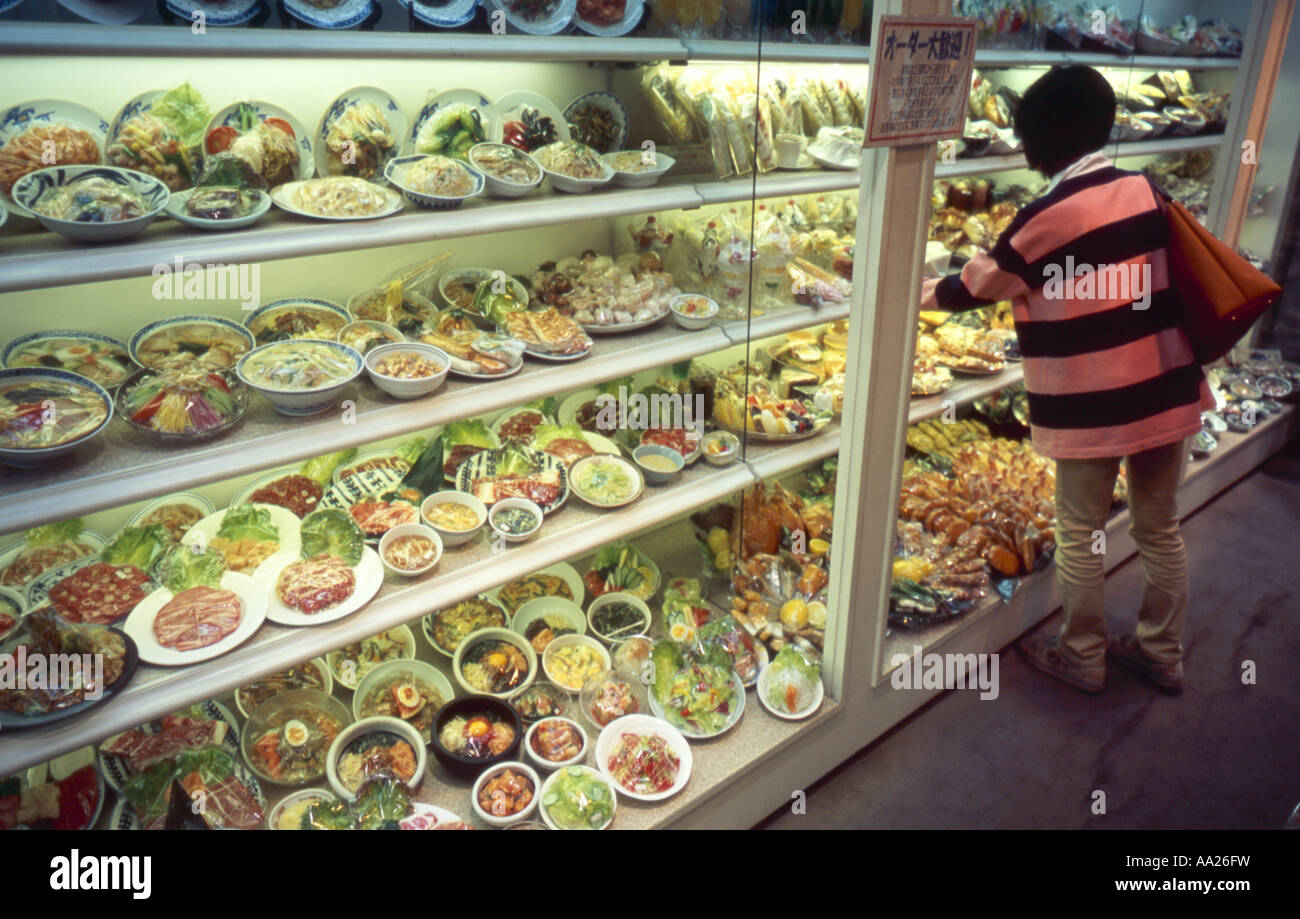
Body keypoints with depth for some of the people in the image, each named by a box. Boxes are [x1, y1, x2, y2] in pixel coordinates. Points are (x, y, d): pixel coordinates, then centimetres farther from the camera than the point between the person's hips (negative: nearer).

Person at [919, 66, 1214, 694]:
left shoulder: (1047, 218, -15)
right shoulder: (1145, 190, 3)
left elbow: (975, 286, -4)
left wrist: (920, 290, 14)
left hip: (1091, 405, -6)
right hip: (1166, 390, 6)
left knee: (1081, 536, 11)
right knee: (1160, 527, 18)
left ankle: (1082, 658, 26)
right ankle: (1162, 653, 34)